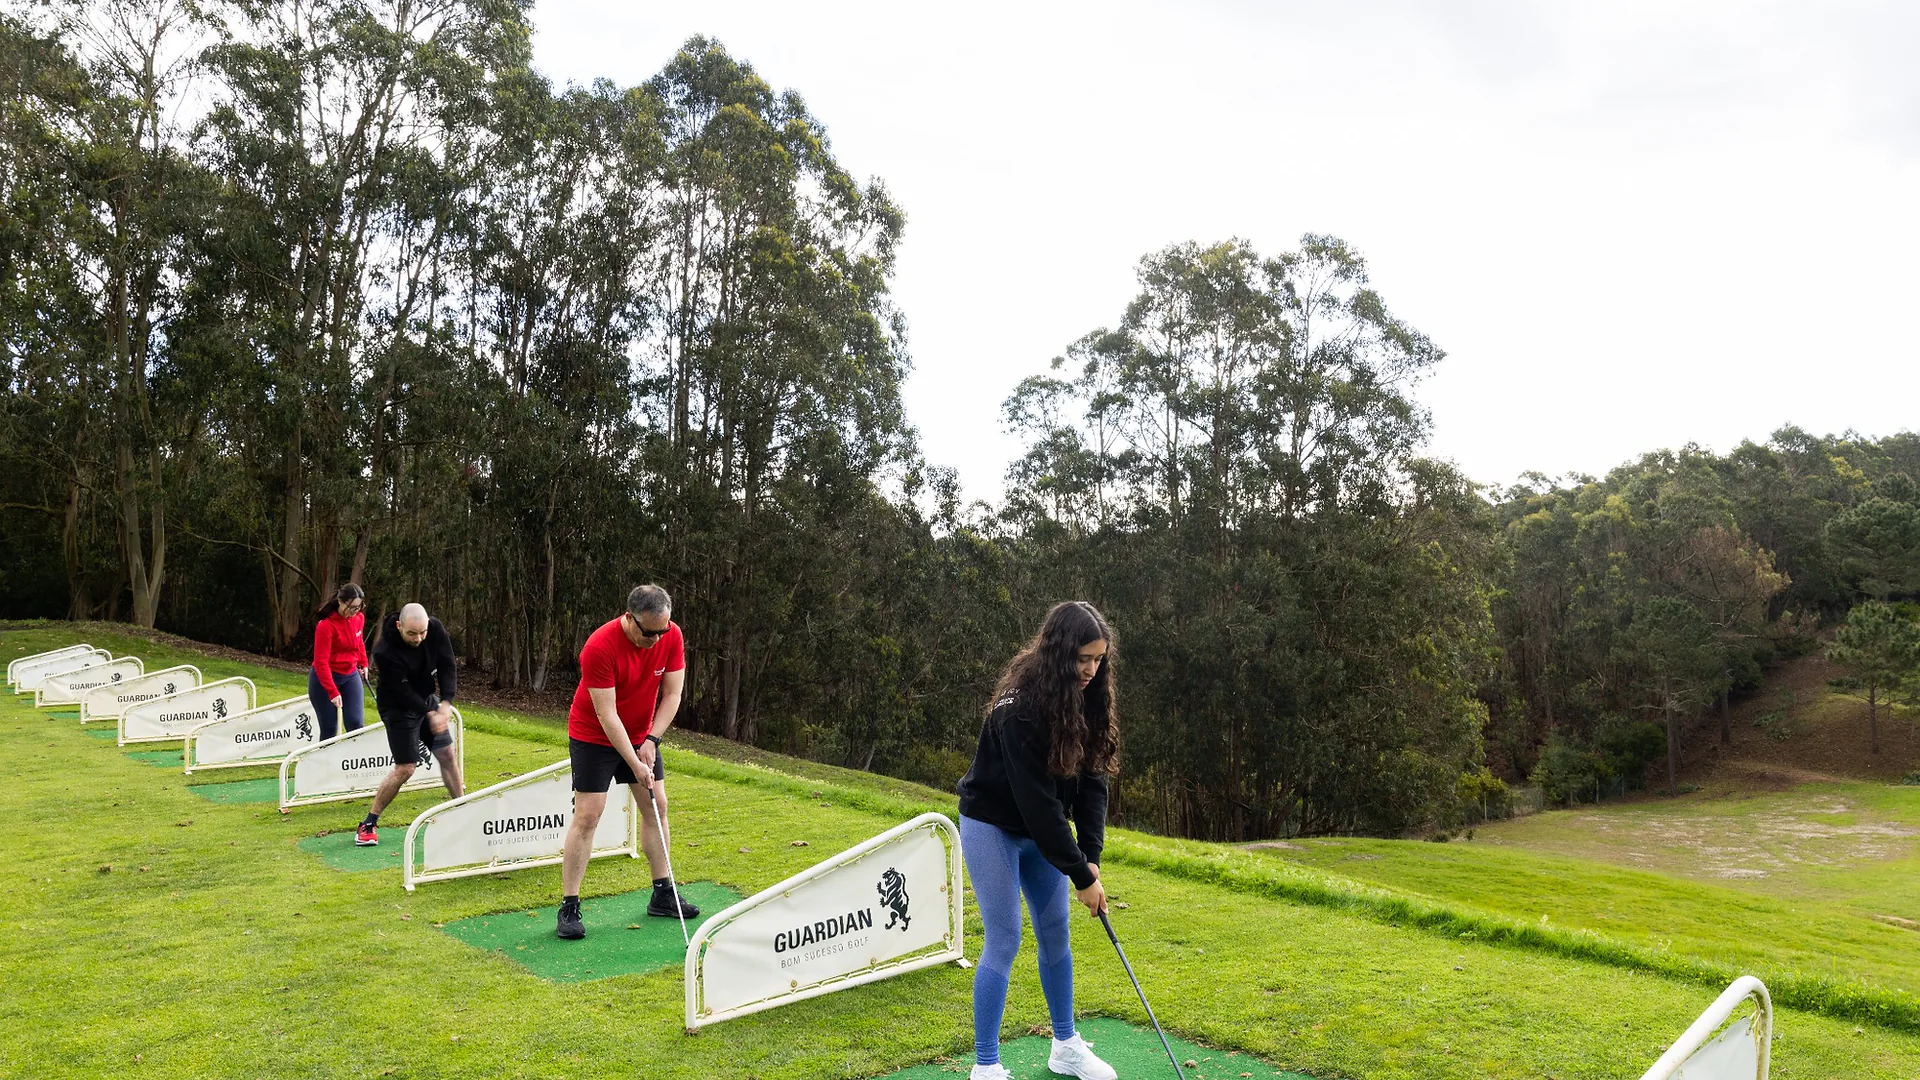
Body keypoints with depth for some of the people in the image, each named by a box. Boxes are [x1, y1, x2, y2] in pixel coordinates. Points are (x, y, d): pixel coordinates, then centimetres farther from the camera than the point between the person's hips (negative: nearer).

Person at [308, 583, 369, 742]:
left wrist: (363, 663, 25)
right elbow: (321, 662, -23)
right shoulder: (326, 625, -22)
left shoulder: (359, 618, -3)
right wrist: (333, 692, -27)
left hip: (351, 676, 5)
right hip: (324, 679, -5)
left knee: (356, 724, -6)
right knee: (329, 728, 0)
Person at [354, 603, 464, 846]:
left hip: (426, 698, 6)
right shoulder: (385, 652, -31)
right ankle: (368, 824, 3)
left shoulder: (435, 629, -16)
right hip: (398, 707, -6)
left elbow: (446, 666, -10)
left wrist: (446, 702, -22)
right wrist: (430, 714, -28)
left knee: (448, 754, 6)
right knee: (405, 768, -10)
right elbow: (402, 691, -26)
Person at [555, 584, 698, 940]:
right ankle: (569, 908, -1)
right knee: (587, 816, -9)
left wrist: (651, 740, -14)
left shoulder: (671, 636, -15)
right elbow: (607, 715, -27)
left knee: (656, 806, 6)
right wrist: (635, 764, -27)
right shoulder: (599, 647, -30)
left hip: (642, 734, 6)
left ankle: (662, 895, 18)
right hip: (593, 737, -5)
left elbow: (672, 694, -6)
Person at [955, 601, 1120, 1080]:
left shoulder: (1087, 701, -7)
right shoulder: (1019, 710, -30)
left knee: (1056, 932, 13)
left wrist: (1092, 856, -14)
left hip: (1041, 832, 7)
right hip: (993, 827, -7)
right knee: (1004, 939, -7)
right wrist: (1079, 874, -24)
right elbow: (1036, 801, -29)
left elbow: (1092, 779, -6)